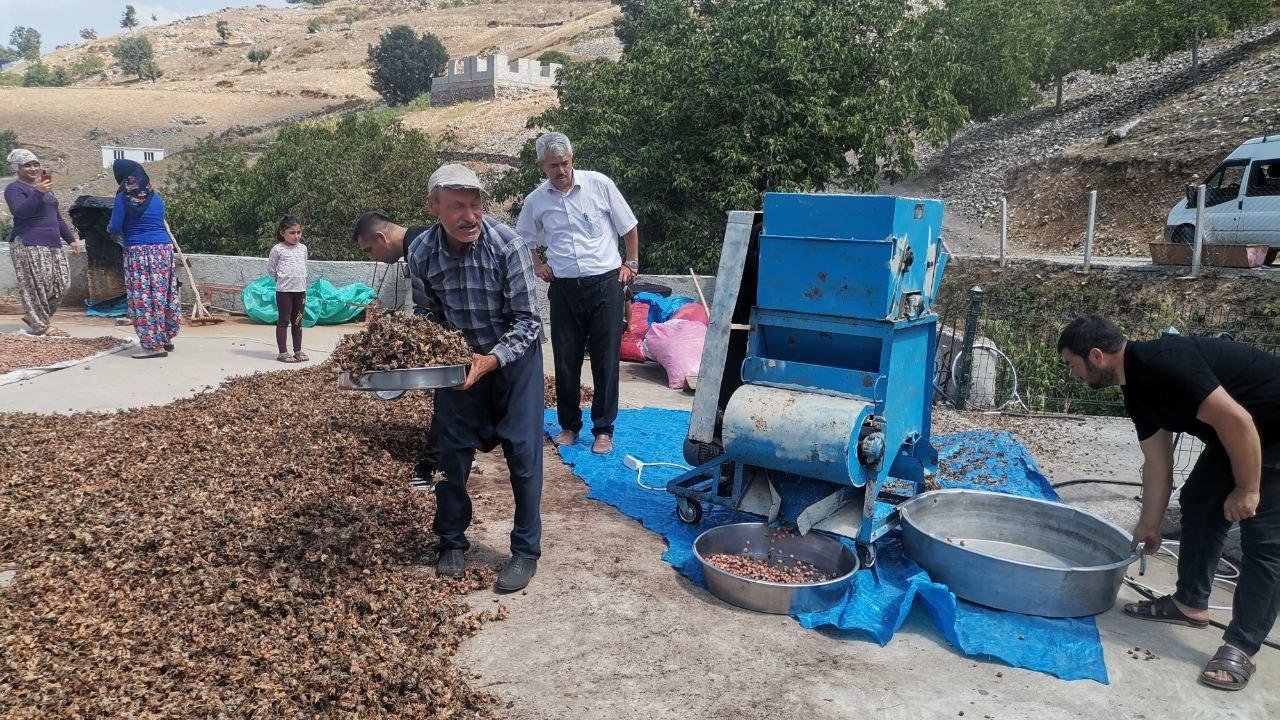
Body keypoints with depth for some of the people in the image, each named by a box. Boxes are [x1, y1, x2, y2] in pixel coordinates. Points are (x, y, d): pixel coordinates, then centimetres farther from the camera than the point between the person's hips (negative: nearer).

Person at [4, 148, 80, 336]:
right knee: (36, 286, -9)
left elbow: (57, 217, 28)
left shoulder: (45, 187, 22)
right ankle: (41, 326, -2)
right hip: (28, 245, -8)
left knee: (62, 283, 5)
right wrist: (38, 192, -29)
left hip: (53, 245, 8)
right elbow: (20, 211, -19)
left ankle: (32, 316, 21)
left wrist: (70, 239, 25)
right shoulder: (14, 189, -2)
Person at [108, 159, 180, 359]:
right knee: (164, 294, 12)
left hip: (139, 252, -6)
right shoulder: (155, 196, 11)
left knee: (143, 298, -1)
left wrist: (110, 228, 19)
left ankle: (154, 344, -1)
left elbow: (115, 228, -3)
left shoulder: (123, 198, -4)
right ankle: (166, 338, 21)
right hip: (164, 249, 6)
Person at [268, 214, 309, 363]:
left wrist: (301, 282, 12)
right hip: (284, 291, -5)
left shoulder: (303, 248, 9)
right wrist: (281, 280, 4)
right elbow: (270, 269, 2)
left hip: (300, 290, 5)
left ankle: (298, 350, 19)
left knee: (298, 321, 11)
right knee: (283, 321, 0)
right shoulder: (278, 249, -5)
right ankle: (282, 352, 3)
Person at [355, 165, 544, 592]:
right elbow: (427, 314, 1)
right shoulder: (421, 252, -15)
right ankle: (452, 542, 24)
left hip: (513, 355, -3)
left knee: (522, 451, -5)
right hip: (461, 357, 3)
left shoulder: (507, 245, -26)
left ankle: (526, 550, 10)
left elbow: (527, 321, -23)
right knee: (451, 448, 5)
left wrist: (490, 360, -36)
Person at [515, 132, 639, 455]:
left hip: (605, 283, -2)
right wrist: (537, 266, 9)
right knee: (566, 361, 7)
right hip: (564, 288, 3)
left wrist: (631, 263, 4)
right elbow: (524, 239, 22)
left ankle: (604, 429, 11)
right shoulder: (536, 200, 4)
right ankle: (569, 425, 22)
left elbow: (629, 227, 7)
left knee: (606, 359, 0)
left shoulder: (599, 185, -3)